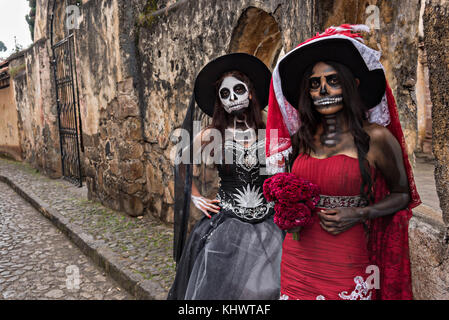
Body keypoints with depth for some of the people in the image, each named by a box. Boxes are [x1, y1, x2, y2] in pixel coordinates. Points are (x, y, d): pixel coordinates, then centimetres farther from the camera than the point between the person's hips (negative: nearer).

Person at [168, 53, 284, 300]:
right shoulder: (211, 136, -2)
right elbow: (182, 165, 15)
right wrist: (195, 197, 10)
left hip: (267, 225, 1)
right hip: (225, 224, 0)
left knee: (268, 288, 1)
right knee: (221, 288, 5)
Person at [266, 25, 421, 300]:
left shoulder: (376, 137, -7)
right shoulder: (302, 136, 4)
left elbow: (402, 194, 5)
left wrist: (359, 214, -10)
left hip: (346, 264, -3)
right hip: (296, 259, 3)